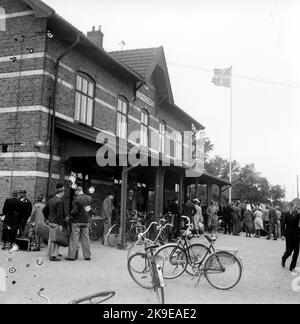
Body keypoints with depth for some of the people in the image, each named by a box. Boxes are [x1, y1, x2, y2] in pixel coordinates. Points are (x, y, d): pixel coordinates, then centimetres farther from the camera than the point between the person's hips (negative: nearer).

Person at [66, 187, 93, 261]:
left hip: (77, 221, -5)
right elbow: (91, 209, 11)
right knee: (85, 238, 11)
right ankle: (87, 256, 14)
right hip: (86, 221, 5)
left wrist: (70, 214, 1)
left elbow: (75, 211, -18)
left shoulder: (76, 199, -15)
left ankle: (72, 256, 5)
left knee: (74, 238, 2)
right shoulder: (89, 198, 2)